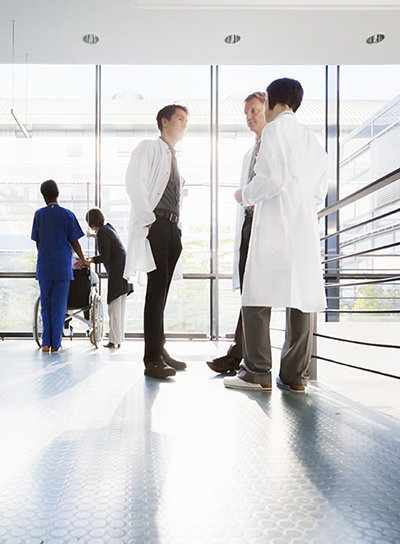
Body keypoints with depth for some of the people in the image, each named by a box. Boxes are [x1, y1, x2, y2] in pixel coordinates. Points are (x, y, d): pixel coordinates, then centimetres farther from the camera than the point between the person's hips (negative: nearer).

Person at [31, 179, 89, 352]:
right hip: (63, 267, -2)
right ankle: (55, 344, 7)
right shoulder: (67, 214, -2)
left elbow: (37, 242, 8)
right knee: (59, 306, 4)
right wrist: (83, 260, 14)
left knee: (46, 305, 11)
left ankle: (46, 342, 9)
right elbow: (74, 242, 0)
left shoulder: (39, 214, 4)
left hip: (44, 267, 2)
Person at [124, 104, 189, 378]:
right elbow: (134, 182, -11)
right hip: (155, 225, -8)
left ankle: (160, 350, 14)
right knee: (157, 288, -13)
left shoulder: (174, 159, 28)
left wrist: (179, 231, 15)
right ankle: (153, 359, -11)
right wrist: (148, 219, -16)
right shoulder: (149, 148, 4)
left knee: (162, 291, 8)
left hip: (172, 227, 8)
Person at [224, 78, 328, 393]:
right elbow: (319, 195, 20)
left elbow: (272, 178, -14)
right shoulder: (313, 140, 23)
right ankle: (296, 376, 6)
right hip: (306, 228, 7)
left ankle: (257, 373, -5)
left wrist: (246, 196, 4)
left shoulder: (275, 129, 1)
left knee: (257, 299, -4)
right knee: (301, 299, 3)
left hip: (275, 226, -7)